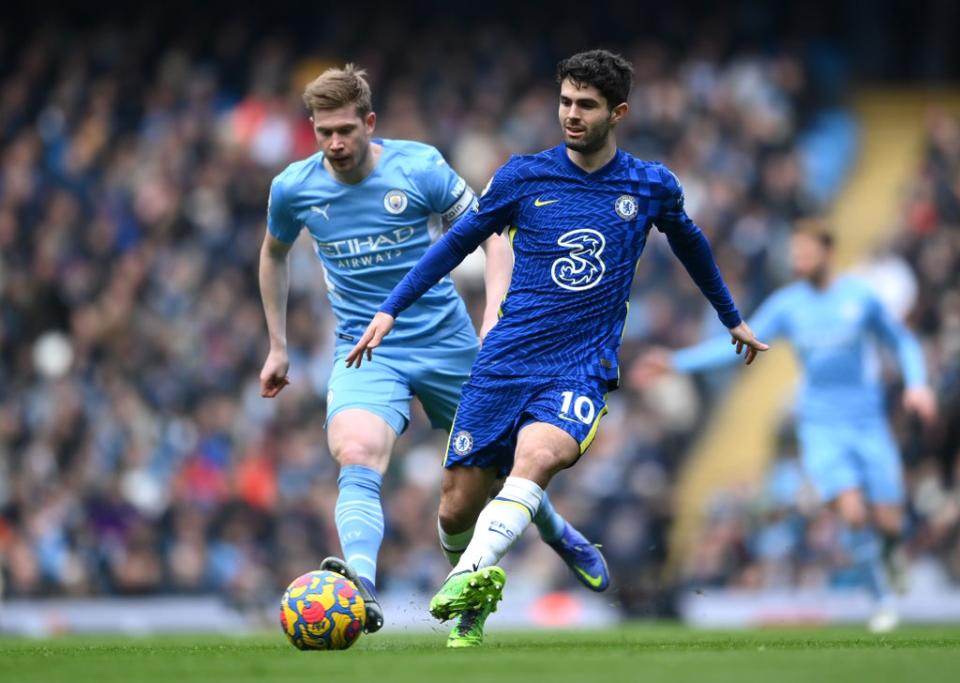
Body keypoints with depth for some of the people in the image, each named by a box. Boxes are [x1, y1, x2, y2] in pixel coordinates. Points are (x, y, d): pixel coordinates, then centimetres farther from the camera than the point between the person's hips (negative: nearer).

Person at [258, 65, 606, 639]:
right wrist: (278, 346, 18)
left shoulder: (419, 168, -12)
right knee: (357, 456, -29)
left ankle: (556, 532, 49)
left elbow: (492, 235, -3)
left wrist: (495, 317, -16)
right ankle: (363, 589, -46)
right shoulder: (294, 188, -5)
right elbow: (274, 254, 17)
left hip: (445, 342, 0)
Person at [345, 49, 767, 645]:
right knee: (457, 513, 0)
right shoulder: (523, 177, 4)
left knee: (537, 456, -35)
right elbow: (458, 242, 14)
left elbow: (690, 244, 26)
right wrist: (390, 310, 7)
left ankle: (466, 578, -48)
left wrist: (733, 319, 39)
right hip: (504, 364, 2)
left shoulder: (652, 187, 6)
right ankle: (471, 613, 30)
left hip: (583, 370, -2)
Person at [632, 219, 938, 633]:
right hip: (821, 428, 0)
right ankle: (883, 599, 1)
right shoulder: (786, 304, 0)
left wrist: (916, 385, -7)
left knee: (888, 522, -4)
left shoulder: (860, 296, -3)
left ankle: (886, 554, 34)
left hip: (868, 423, 0)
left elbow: (902, 342, 10)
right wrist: (675, 362, -7)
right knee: (854, 514, -19)